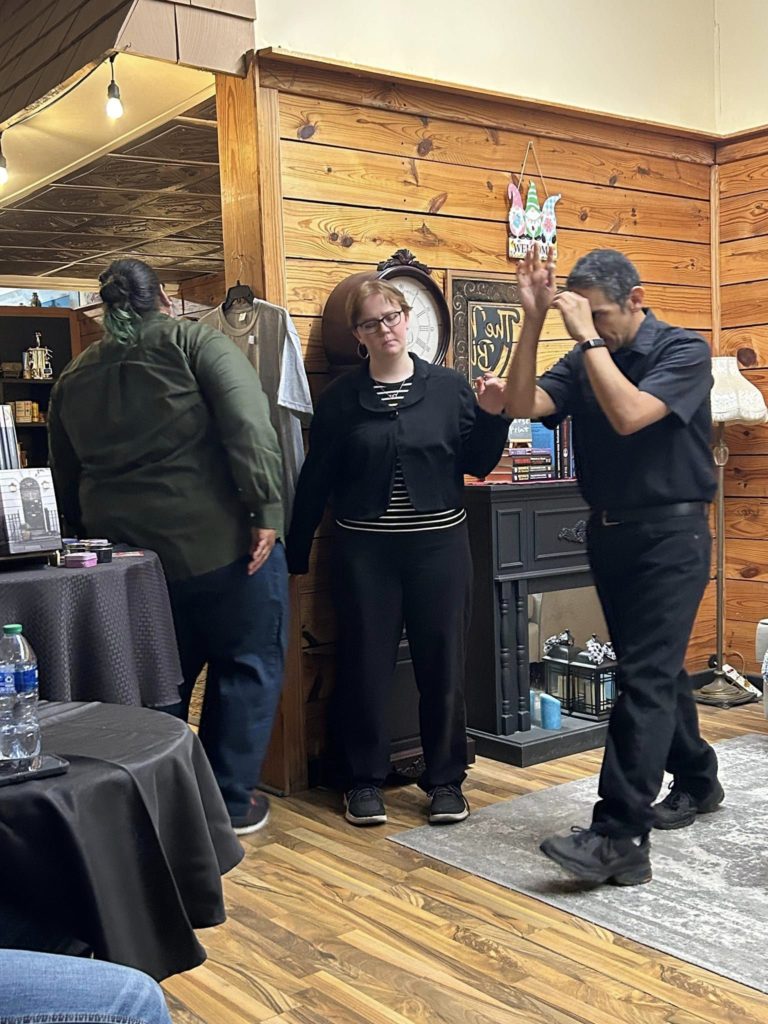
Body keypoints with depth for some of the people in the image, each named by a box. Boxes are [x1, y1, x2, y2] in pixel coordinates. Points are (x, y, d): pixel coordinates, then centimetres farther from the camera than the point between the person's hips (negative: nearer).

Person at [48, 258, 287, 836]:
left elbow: (67, 489, 18)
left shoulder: (72, 379, 13)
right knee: (246, 668, 11)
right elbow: (249, 425, -17)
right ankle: (231, 802, 16)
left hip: (124, 554, 5)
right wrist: (267, 512, -16)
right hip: (218, 544, -5)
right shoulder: (196, 343, -2)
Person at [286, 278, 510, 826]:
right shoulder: (341, 397, 2)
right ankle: (364, 779, 21)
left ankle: (446, 778, 21)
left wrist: (492, 416, -12)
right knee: (365, 664, 5)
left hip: (438, 545, 1)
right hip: (365, 549, 0)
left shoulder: (449, 387, 2)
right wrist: (296, 553, 5)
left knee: (442, 663, 6)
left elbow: (478, 464, 5)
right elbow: (316, 481, 4)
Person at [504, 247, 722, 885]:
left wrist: (589, 336, -22)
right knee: (656, 667, 17)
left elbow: (628, 415, -25)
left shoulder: (684, 352, -9)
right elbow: (523, 404, -9)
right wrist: (534, 319, -13)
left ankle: (621, 837, -13)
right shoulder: (584, 363, 6)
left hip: (670, 534, -6)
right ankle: (696, 782, 36)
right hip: (609, 533, 7)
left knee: (645, 678, -12)